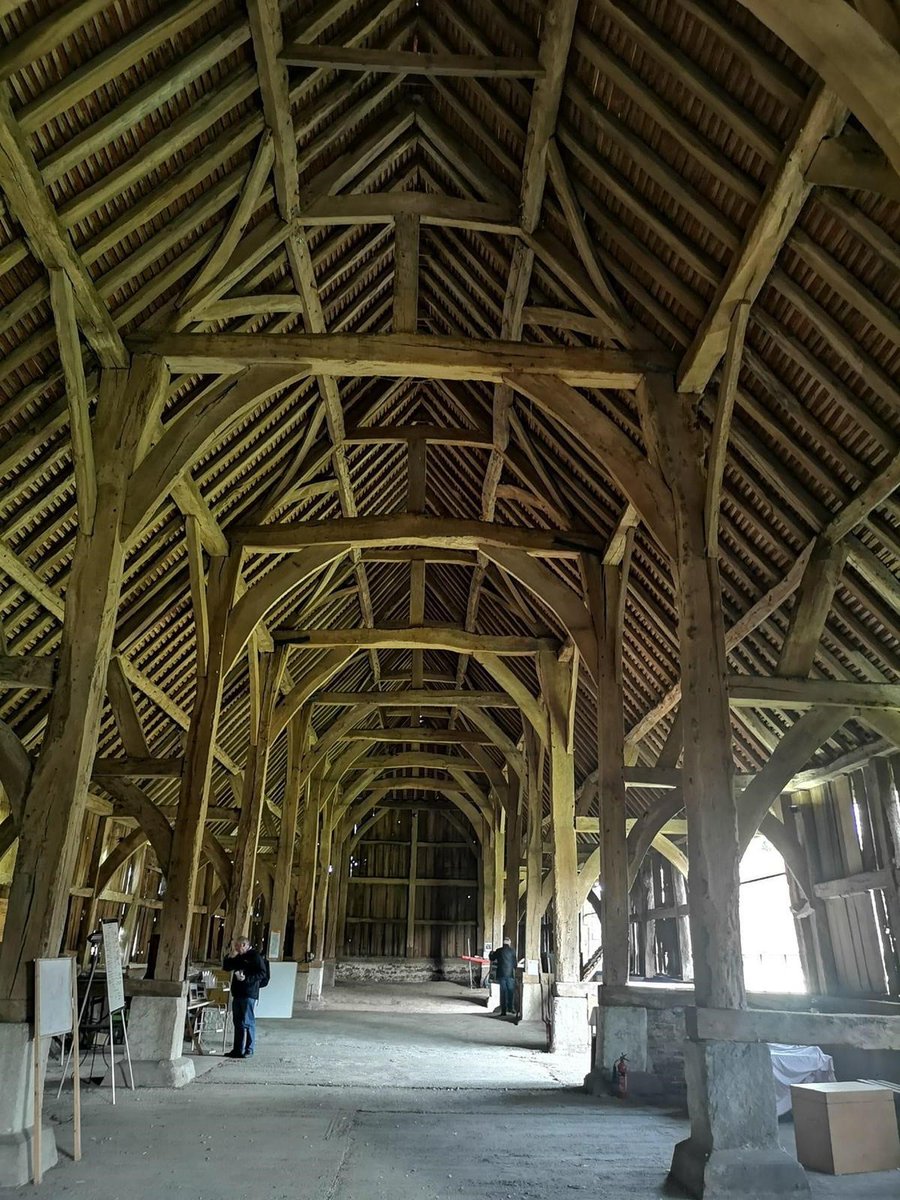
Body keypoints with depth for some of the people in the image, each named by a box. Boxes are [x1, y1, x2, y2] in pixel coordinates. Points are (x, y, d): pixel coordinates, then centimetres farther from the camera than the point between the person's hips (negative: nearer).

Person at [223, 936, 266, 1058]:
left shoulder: (255, 956, -7)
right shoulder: (238, 957, 18)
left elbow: (262, 973, -13)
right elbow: (226, 967, 19)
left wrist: (246, 978, -20)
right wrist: (232, 954, 5)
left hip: (249, 995, -8)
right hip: (237, 994, 8)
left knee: (247, 1023, -4)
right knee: (238, 1023, 12)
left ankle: (249, 1051, 2)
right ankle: (238, 1049, 19)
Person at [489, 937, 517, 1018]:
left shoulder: (499, 951, -2)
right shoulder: (512, 951, -4)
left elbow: (492, 959, 12)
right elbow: (514, 963, 1)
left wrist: (491, 952, 31)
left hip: (501, 974, 1)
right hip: (510, 974, -1)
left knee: (503, 992, 6)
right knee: (511, 992, 10)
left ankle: (503, 1011, 5)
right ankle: (511, 1008, 4)